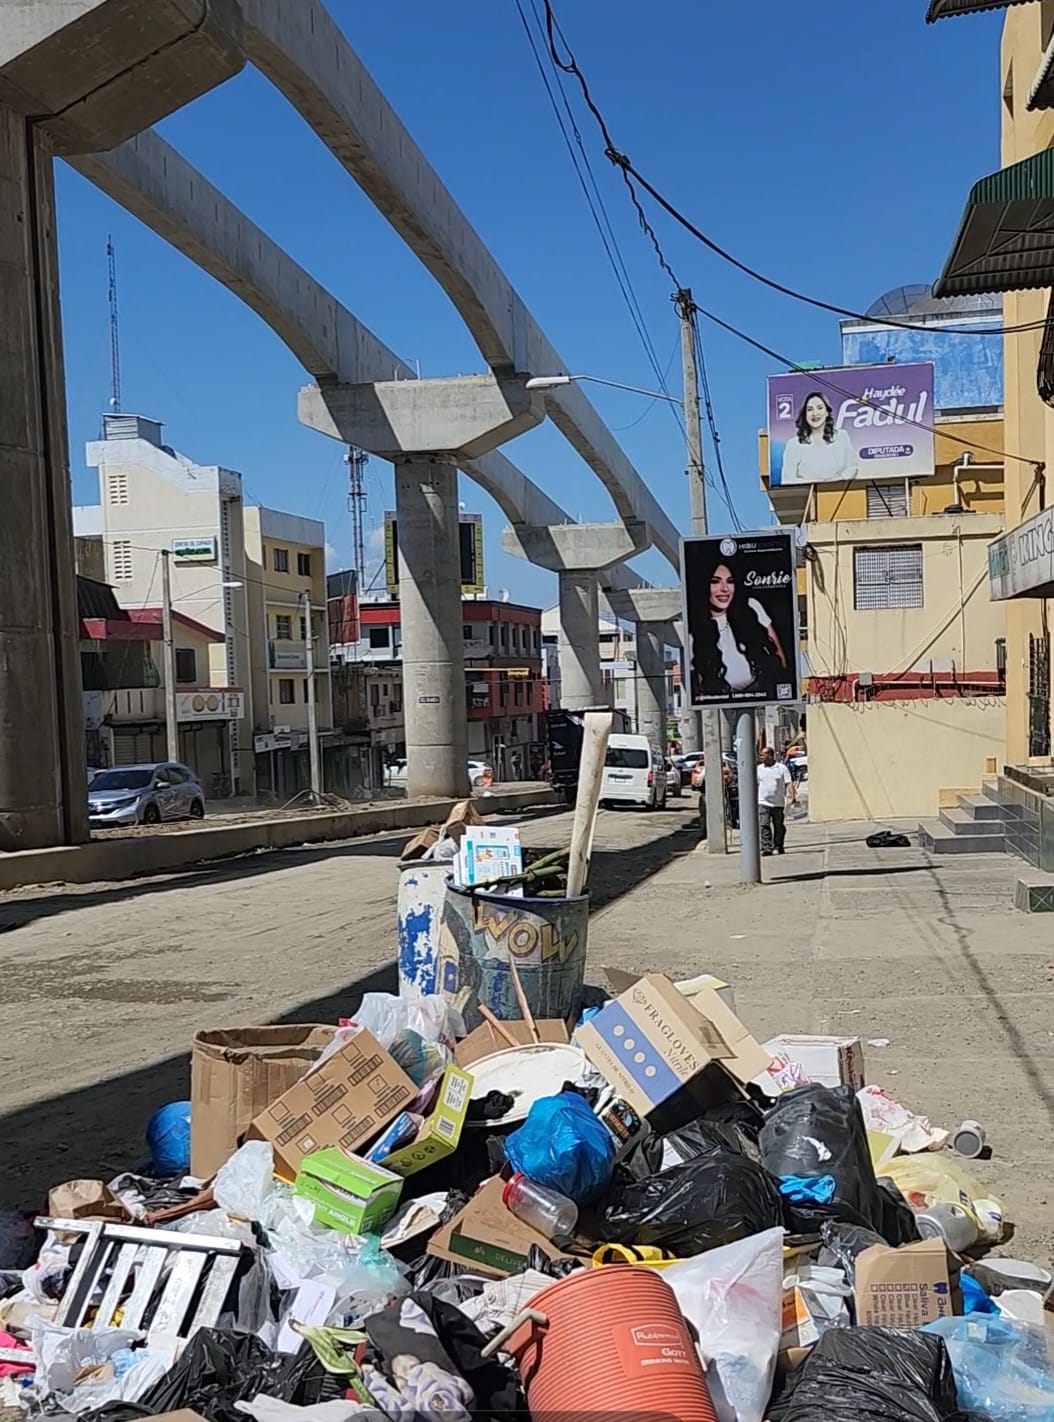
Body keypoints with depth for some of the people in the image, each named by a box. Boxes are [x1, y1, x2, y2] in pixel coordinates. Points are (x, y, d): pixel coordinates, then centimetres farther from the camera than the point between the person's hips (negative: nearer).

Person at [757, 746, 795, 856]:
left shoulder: (782, 768, 2)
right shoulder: (759, 769, 9)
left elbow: (789, 783, -4)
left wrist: (793, 796, -16)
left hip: (778, 803, -1)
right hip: (763, 803, 1)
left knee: (779, 827, 7)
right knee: (764, 825, -12)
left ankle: (778, 847, 20)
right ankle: (766, 848, -14)